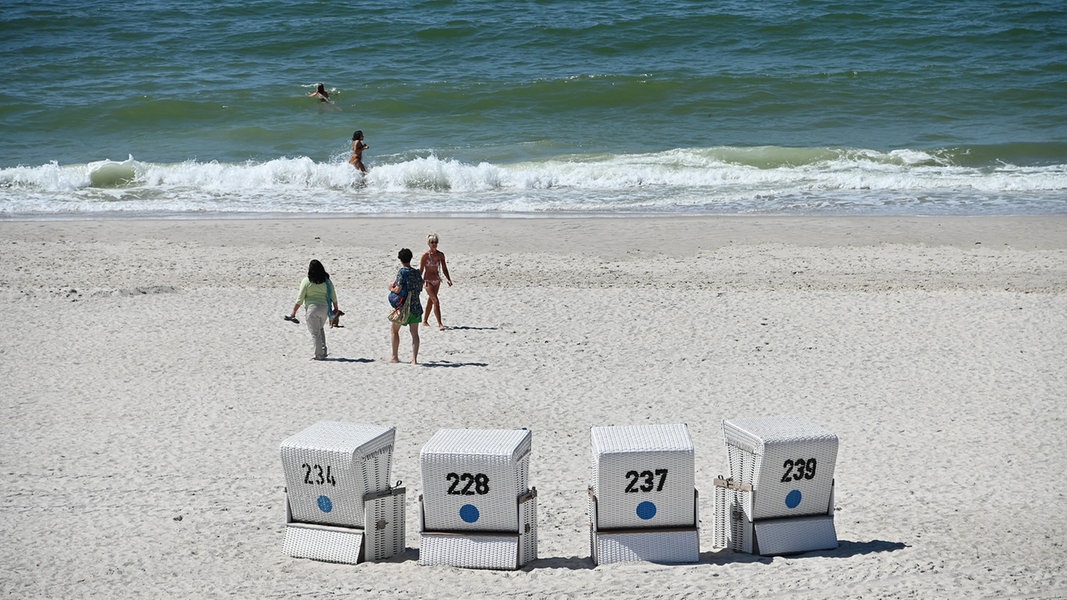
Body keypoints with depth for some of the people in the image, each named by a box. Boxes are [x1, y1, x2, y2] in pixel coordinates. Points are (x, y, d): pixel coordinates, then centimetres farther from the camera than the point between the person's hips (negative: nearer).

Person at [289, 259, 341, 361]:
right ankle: (323, 351, 19)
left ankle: (319, 355, 5)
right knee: (321, 329, 25)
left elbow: (300, 299, -8)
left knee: (315, 333, 4)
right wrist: (336, 308, 23)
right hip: (324, 308, 4)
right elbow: (333, 296, 8)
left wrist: (293, 312, 0)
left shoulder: (306, 281, -8)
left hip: (312, 308, -4)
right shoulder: (327, 281, 1)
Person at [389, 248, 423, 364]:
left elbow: (398, 289, -20)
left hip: (404, 306, -5)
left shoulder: (402, 272, -12)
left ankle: (395, 357, 17)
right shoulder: (417, 273, 6)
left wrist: (391, 288, 2)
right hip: (416, 306, 5)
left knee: (395, 330, 14)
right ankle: (414, 359, -2)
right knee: (414, 333, 5)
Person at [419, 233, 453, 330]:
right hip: (428, 280, -5)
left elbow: (444, 268, 9)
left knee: (430, 301, 16)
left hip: (437, 280, 5)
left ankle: (425, 321, 30)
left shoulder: (440, 255, 3)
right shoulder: (425, 255, -10)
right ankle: (440, 324, -17)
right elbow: (421, 269, -6)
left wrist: (448, 279, 0)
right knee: (436, 301, -15)